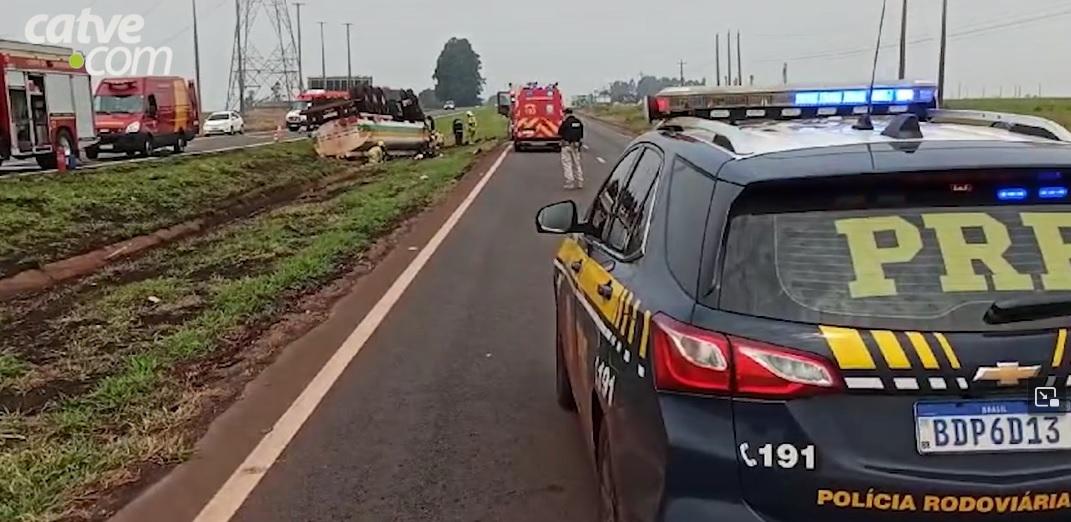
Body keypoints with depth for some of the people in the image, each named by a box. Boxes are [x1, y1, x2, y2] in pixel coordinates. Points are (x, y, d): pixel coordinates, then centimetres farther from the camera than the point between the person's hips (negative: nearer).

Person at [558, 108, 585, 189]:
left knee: (567, 164, 0)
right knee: (577, 163, 14)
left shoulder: (566, 122, -13)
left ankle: (570, 183, -5)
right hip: (576, 145, 6)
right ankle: (580, 182, 15)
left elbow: (559, 134, -5)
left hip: (567, 145, -6)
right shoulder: (578, 122, 6)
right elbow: (581, 134, 8)